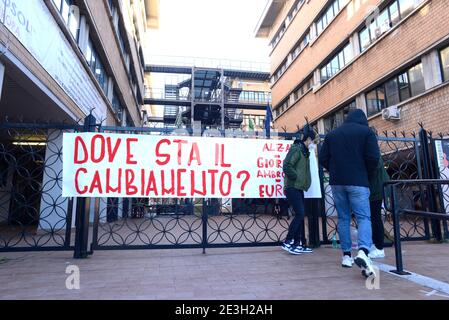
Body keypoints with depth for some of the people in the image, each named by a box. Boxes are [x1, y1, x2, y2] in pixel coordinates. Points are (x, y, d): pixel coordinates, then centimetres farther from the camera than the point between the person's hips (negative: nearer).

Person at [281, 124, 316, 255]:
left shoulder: (304, 151, 18)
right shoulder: (296, 149, -11)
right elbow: (287, 166, -22)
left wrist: (303, 180, 8)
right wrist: (297, 177, -14)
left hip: (299, 188, 10)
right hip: (292, 187, -10)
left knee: (300, 215, 10)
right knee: (299, 214, -11)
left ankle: (297, 244, 17)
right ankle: (287, 242, -3)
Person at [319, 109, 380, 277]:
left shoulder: (332, 134, 13)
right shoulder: (366, 131, 3)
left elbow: (323, 159, 7)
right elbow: (373, 157, -6)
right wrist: (367, 173, 11)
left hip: (336, 182, 3)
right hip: (358, 182, -3)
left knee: (343, 218, 10)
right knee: (363, 217, -3)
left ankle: (346, 255, 13)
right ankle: (363, 251, -25)